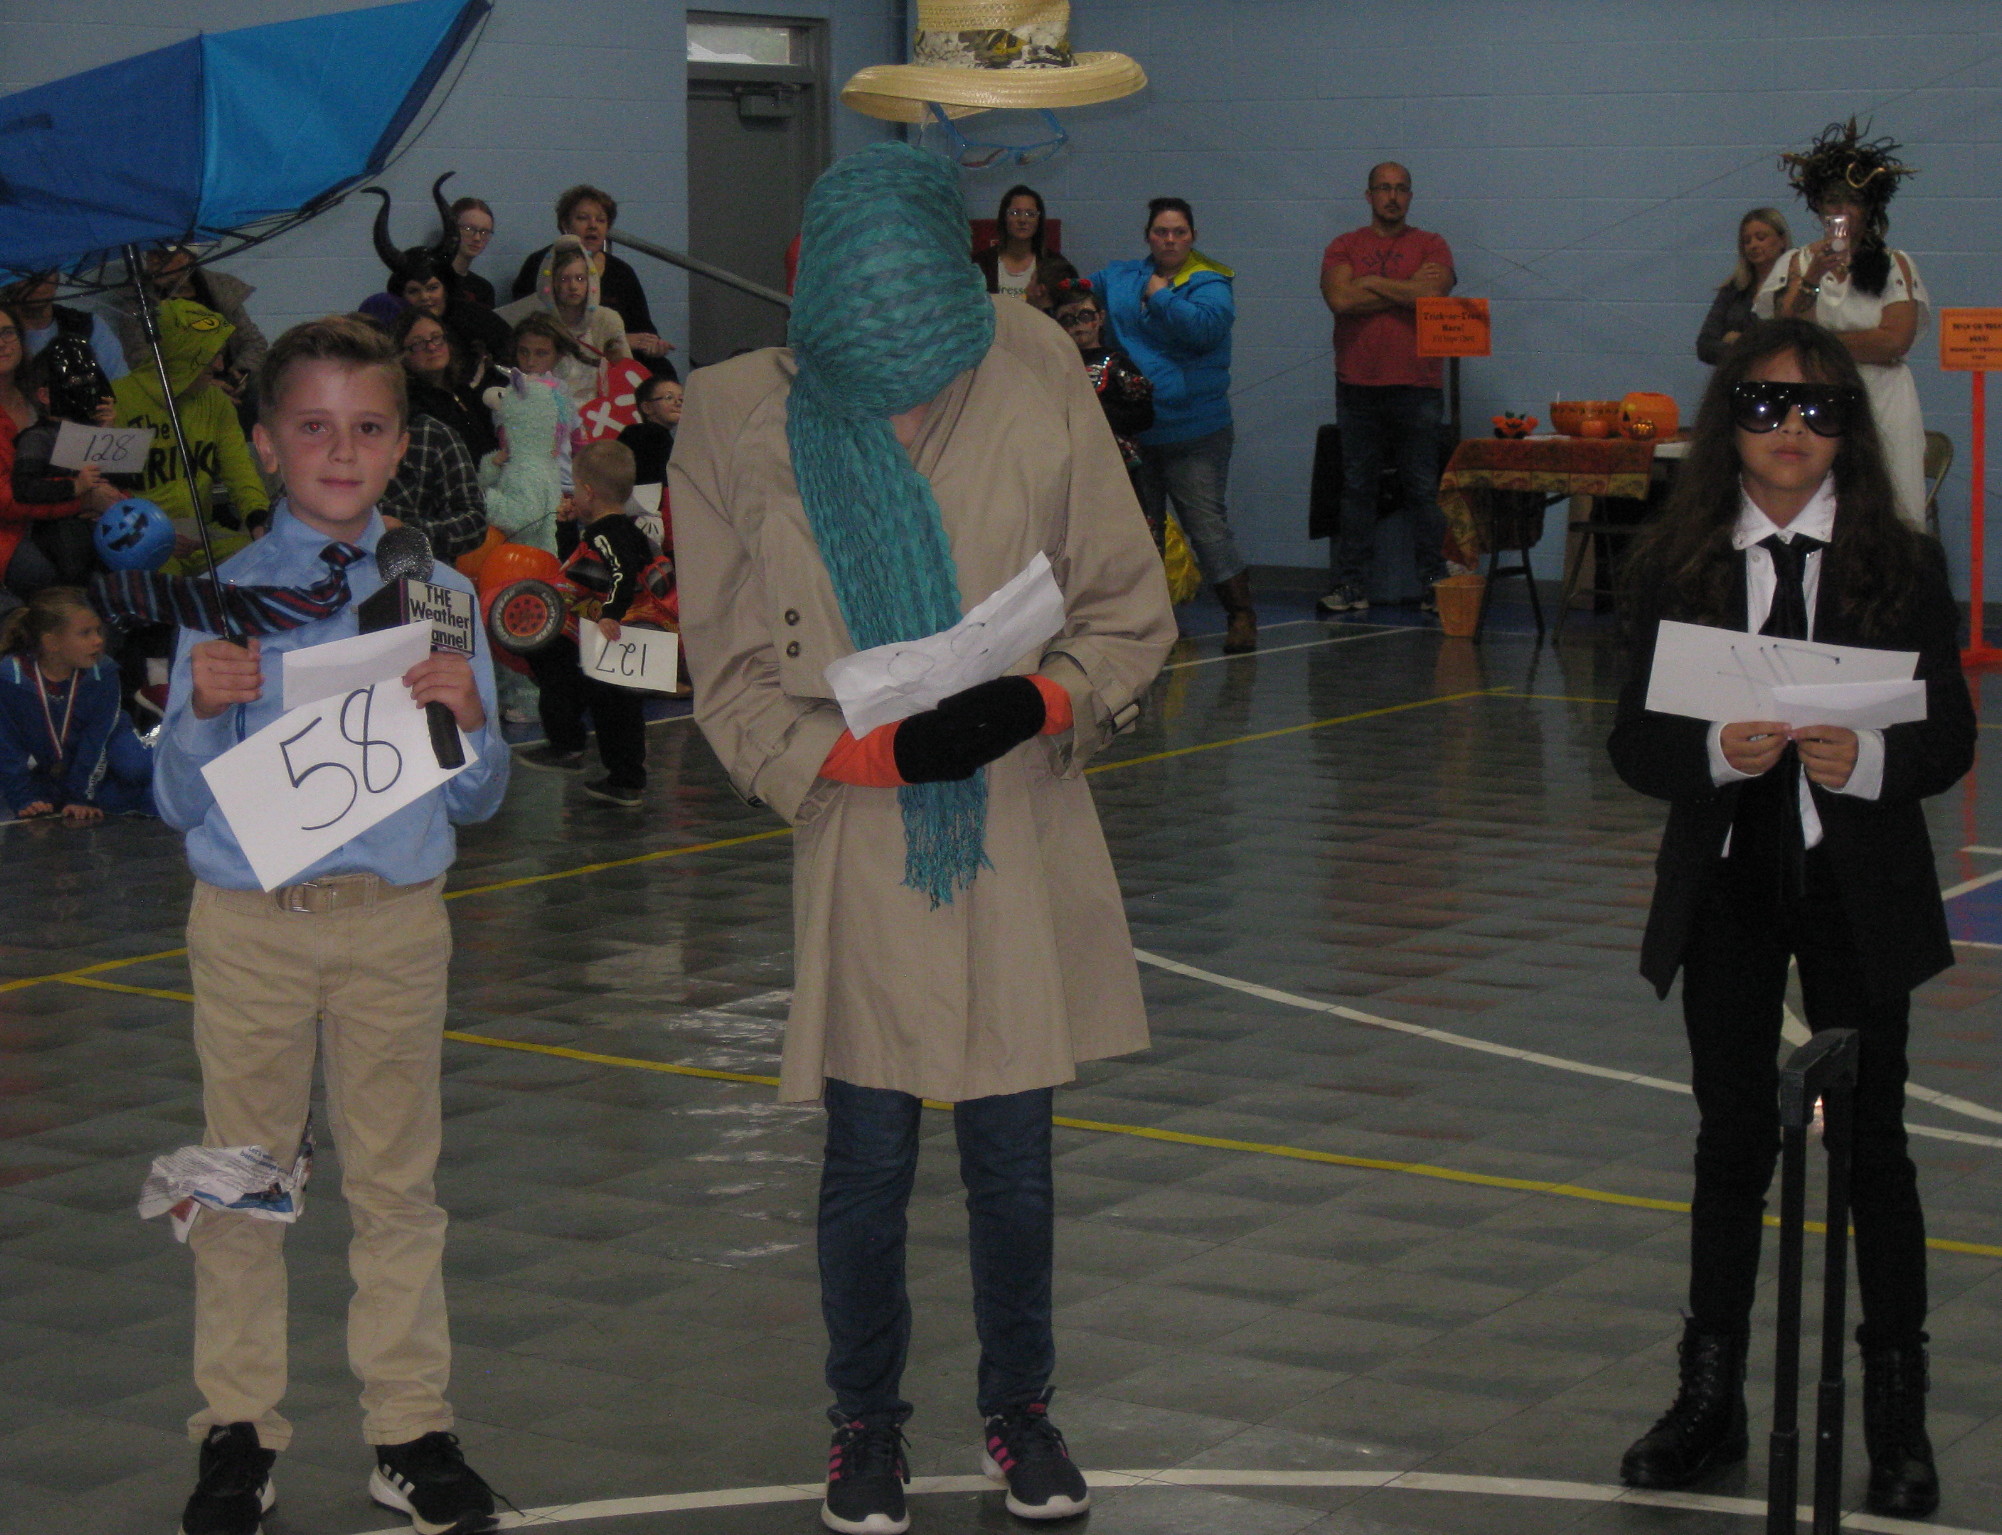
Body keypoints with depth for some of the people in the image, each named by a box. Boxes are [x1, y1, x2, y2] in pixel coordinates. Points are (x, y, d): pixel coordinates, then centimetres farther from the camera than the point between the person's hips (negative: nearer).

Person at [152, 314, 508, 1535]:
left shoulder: (438, 596, 3)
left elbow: (477, 802, 6)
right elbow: (180, 802, -1)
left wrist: (470, 720, -14)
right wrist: (205, 712, -19)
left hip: (397, 917, 1)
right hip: (249, 919, -1)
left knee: (398, 1177, 8)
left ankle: (411, 1425, 19)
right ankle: (240, 1429, 19)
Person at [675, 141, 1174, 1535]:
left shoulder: (1034, 372, -6)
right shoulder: (737, 421, -8)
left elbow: (1132, 608, 1)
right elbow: (734, 682, -2)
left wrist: (1043, 700, -18)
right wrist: (871, 753, -17)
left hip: (1026, 833, 1)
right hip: (863, 845, -1)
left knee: (1014, 1158, 12)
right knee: (868, 1164, 8)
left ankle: (1020, 1406, 34)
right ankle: (867, 1422, 31)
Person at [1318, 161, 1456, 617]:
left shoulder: (1431, 246, 7)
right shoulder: (1343, 247, 9)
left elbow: (1434, 294, -12)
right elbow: (1340, 299, -9)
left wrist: (1373, 284, -5)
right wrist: (1406, 290, -6)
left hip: (1417, 386, -1)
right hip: (1357, 386, 1)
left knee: (1424, 489, 0)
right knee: (1356, 489, 4)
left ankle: (1434, 584, 4)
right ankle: (1349, 587, 7)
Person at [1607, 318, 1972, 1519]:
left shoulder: (1903, 566, -4)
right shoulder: (1676, 567, -1)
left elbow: (1952, 738, -4)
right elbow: (1635, 743, -2)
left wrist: (1868, 761, -24)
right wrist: (1716, 754, -22)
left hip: (1860, 889, -1)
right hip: (1725, 887, 1)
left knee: (1872, 1142, 5)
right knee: (1733, 1138, 11)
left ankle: (1898, 1416, 16)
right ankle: (1713, 1397, 23)